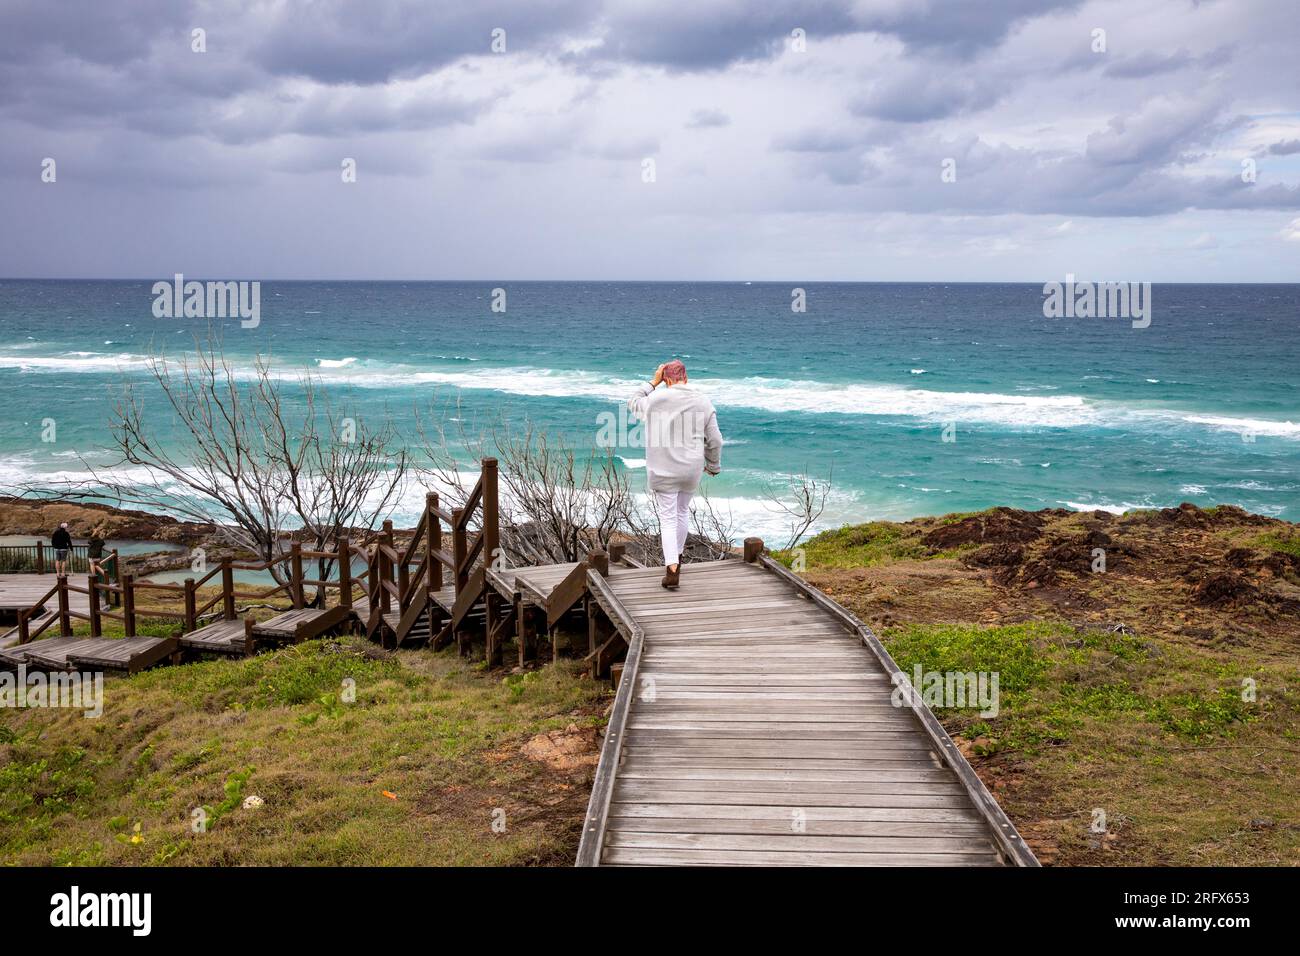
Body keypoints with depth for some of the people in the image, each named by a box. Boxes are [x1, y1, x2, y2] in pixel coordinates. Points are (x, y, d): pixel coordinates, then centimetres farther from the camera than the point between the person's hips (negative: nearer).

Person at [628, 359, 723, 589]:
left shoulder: (655, 400, -8)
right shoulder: (703, 403, -2)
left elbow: (634, 405, 15)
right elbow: (714, 440, 1)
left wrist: (653, 382, 16)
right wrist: (714, 465, 17)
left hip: (663, 471, -2)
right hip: (691, 470, 3)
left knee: (668, 517, 2)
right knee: (682, 510, 24)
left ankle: (672, 570, -9)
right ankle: (676, 556, 40)